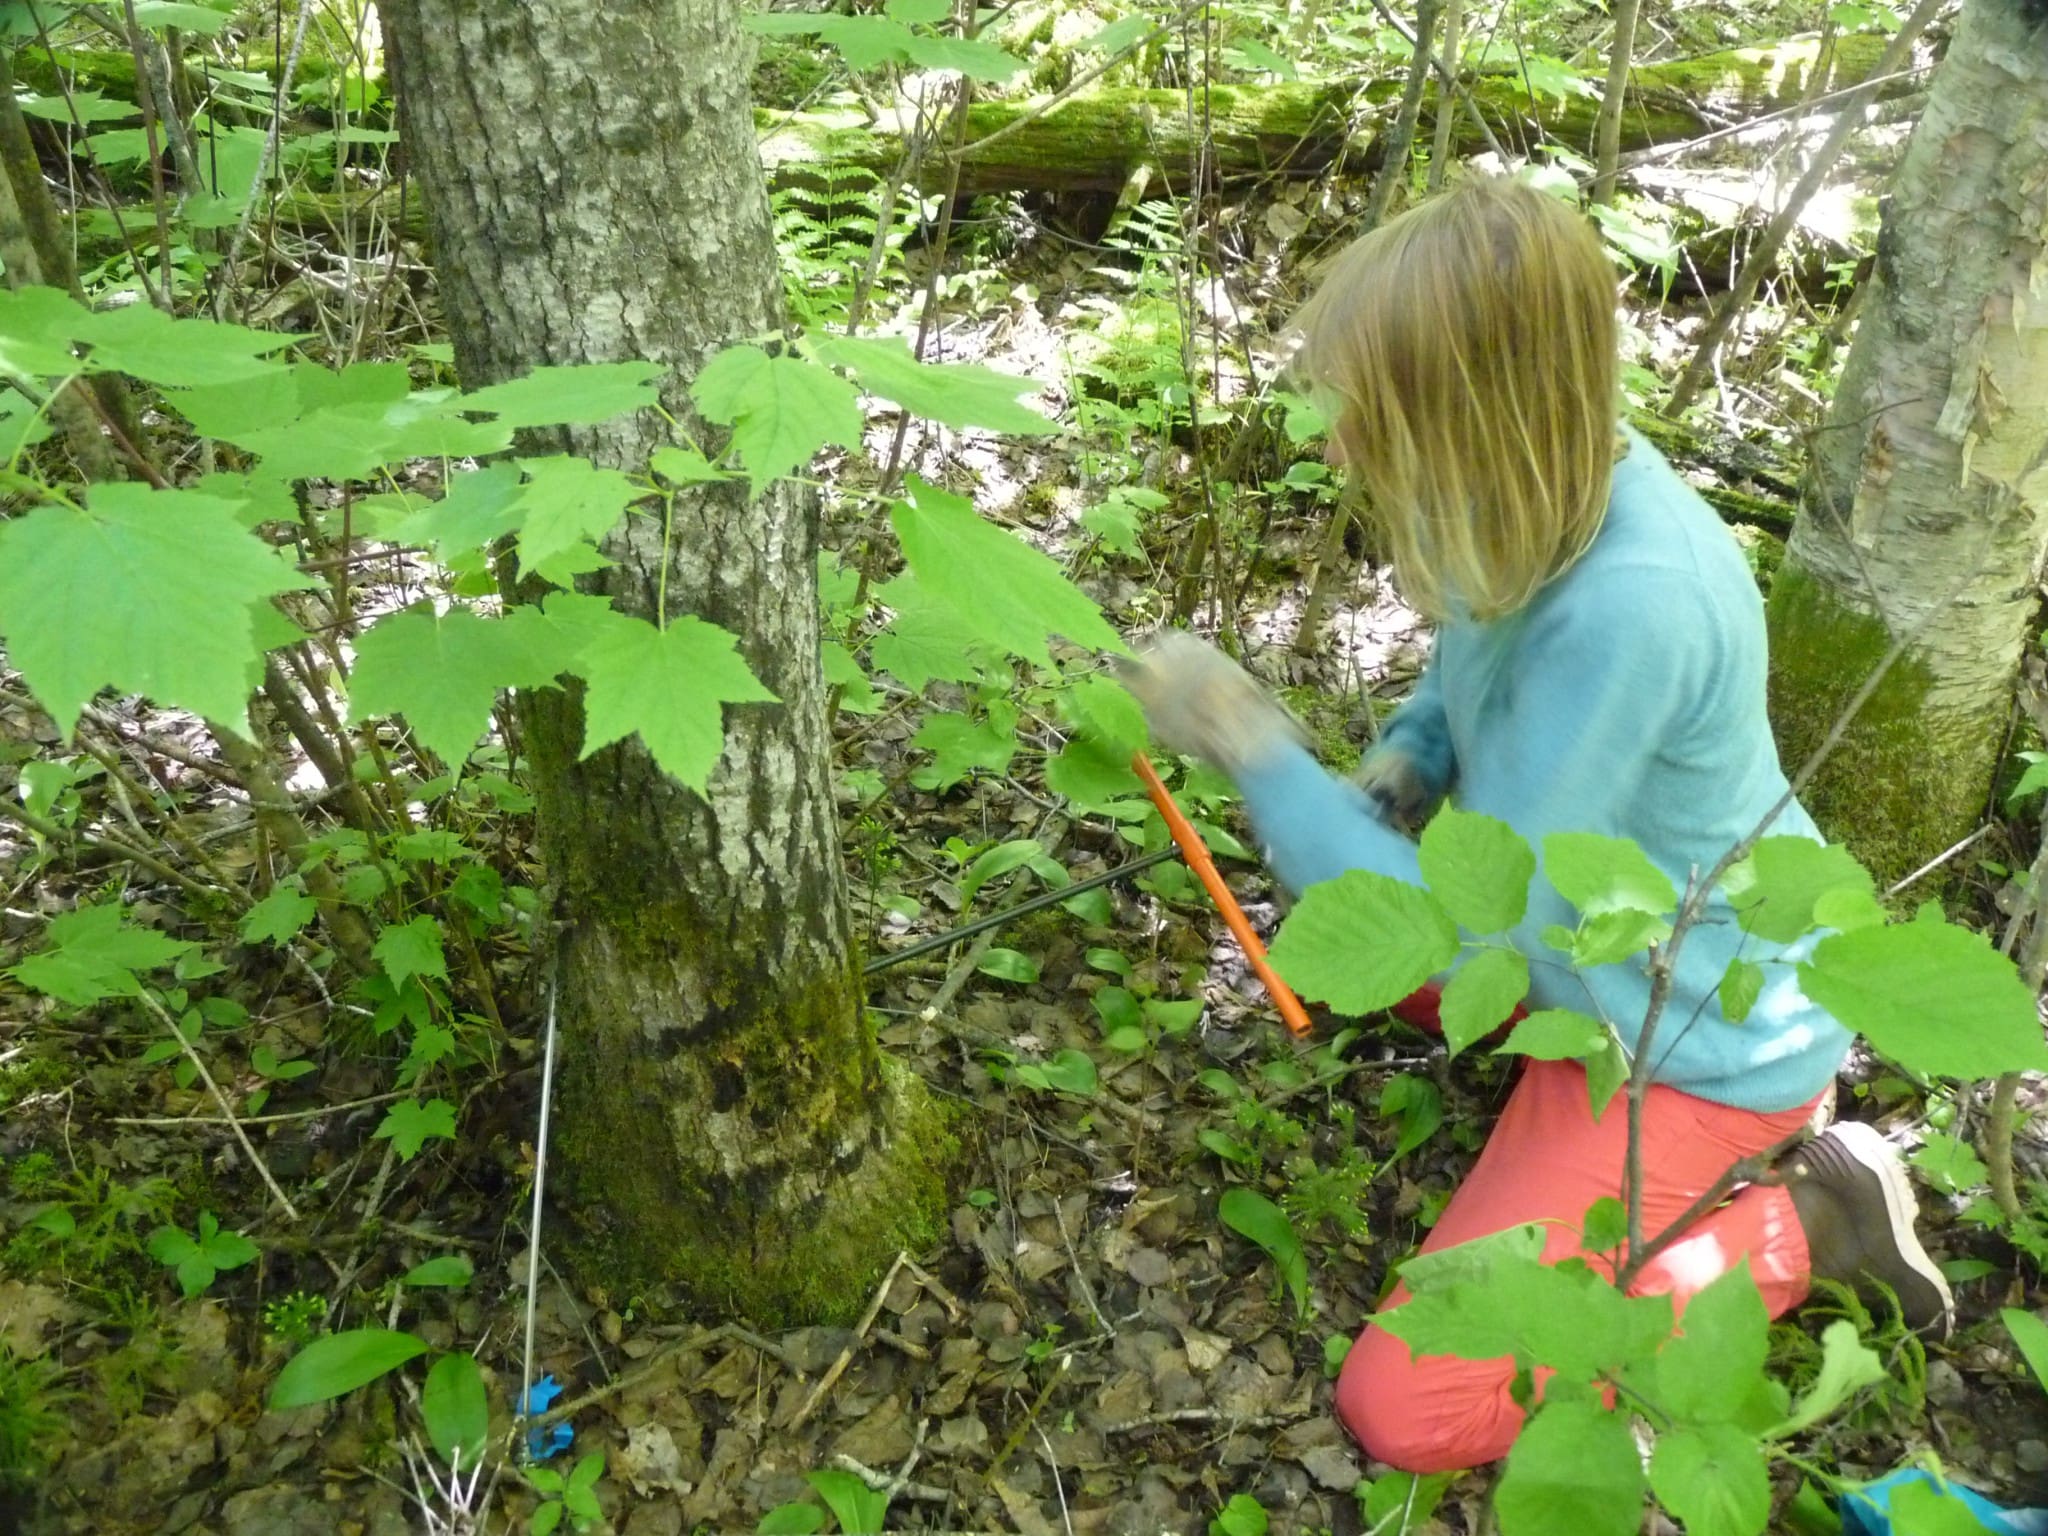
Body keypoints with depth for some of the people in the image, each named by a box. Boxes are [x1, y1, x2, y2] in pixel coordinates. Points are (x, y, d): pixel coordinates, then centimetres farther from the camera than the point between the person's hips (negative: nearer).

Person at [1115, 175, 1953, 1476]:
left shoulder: (1627, 610, -39)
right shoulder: (1556, 479, -13)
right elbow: (1481, 664, 10)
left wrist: (1247, 739, -28)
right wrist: (1402, 764, -10)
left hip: (1694, 1037, -8)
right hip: (1606, 930, 8)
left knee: (1407, 1407, -8)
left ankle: (1803, 1220, 3)